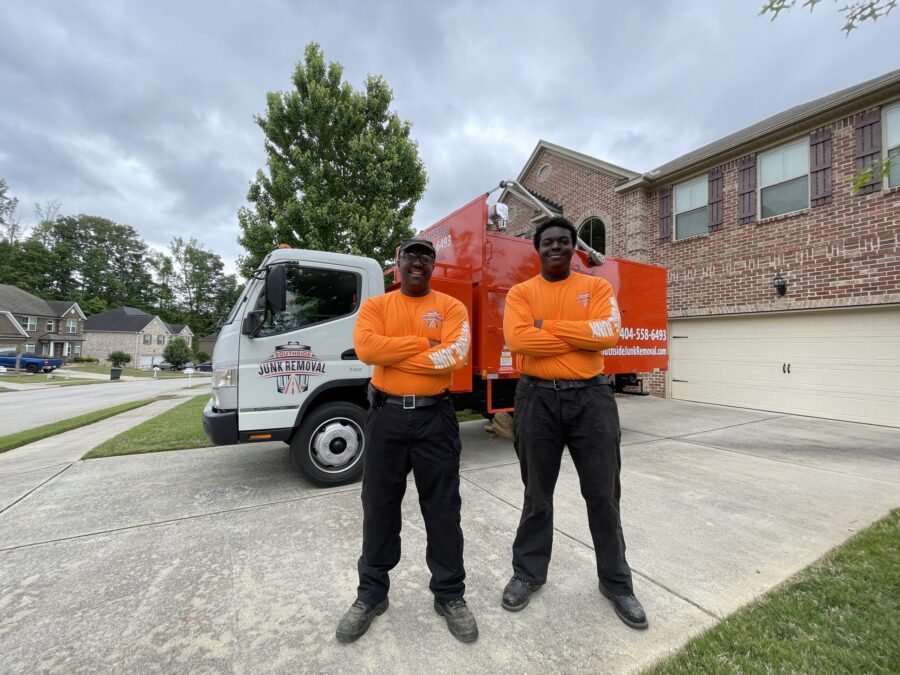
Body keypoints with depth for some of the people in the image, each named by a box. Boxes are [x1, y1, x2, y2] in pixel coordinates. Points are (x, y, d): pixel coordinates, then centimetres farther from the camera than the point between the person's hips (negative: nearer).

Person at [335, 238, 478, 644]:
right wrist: (423, 342, -13)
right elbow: (366, 348, -13)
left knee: (443, 510, 10)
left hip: (435, 416, -1)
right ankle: (371, 594, 35)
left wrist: (393, 354, -11)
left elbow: (454, 355, -15)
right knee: (379, 507, 13)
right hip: (387, 415, 2)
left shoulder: (451, 307, 2)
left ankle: (450, 596, 31)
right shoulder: (375, 306, 6)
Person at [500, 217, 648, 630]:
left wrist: (547, 325, -13)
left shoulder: (597, 287, 5)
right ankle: (528, 573, 34)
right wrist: (582, 336, -12)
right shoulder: (520, 293, 3)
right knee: (537, 494, 14)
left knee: (603, 494, 13)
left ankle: (616, 581, 35)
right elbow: (517, 339, -14)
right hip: (537, 398, 0)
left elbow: (609, 332, -13)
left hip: (590, 396, 1)